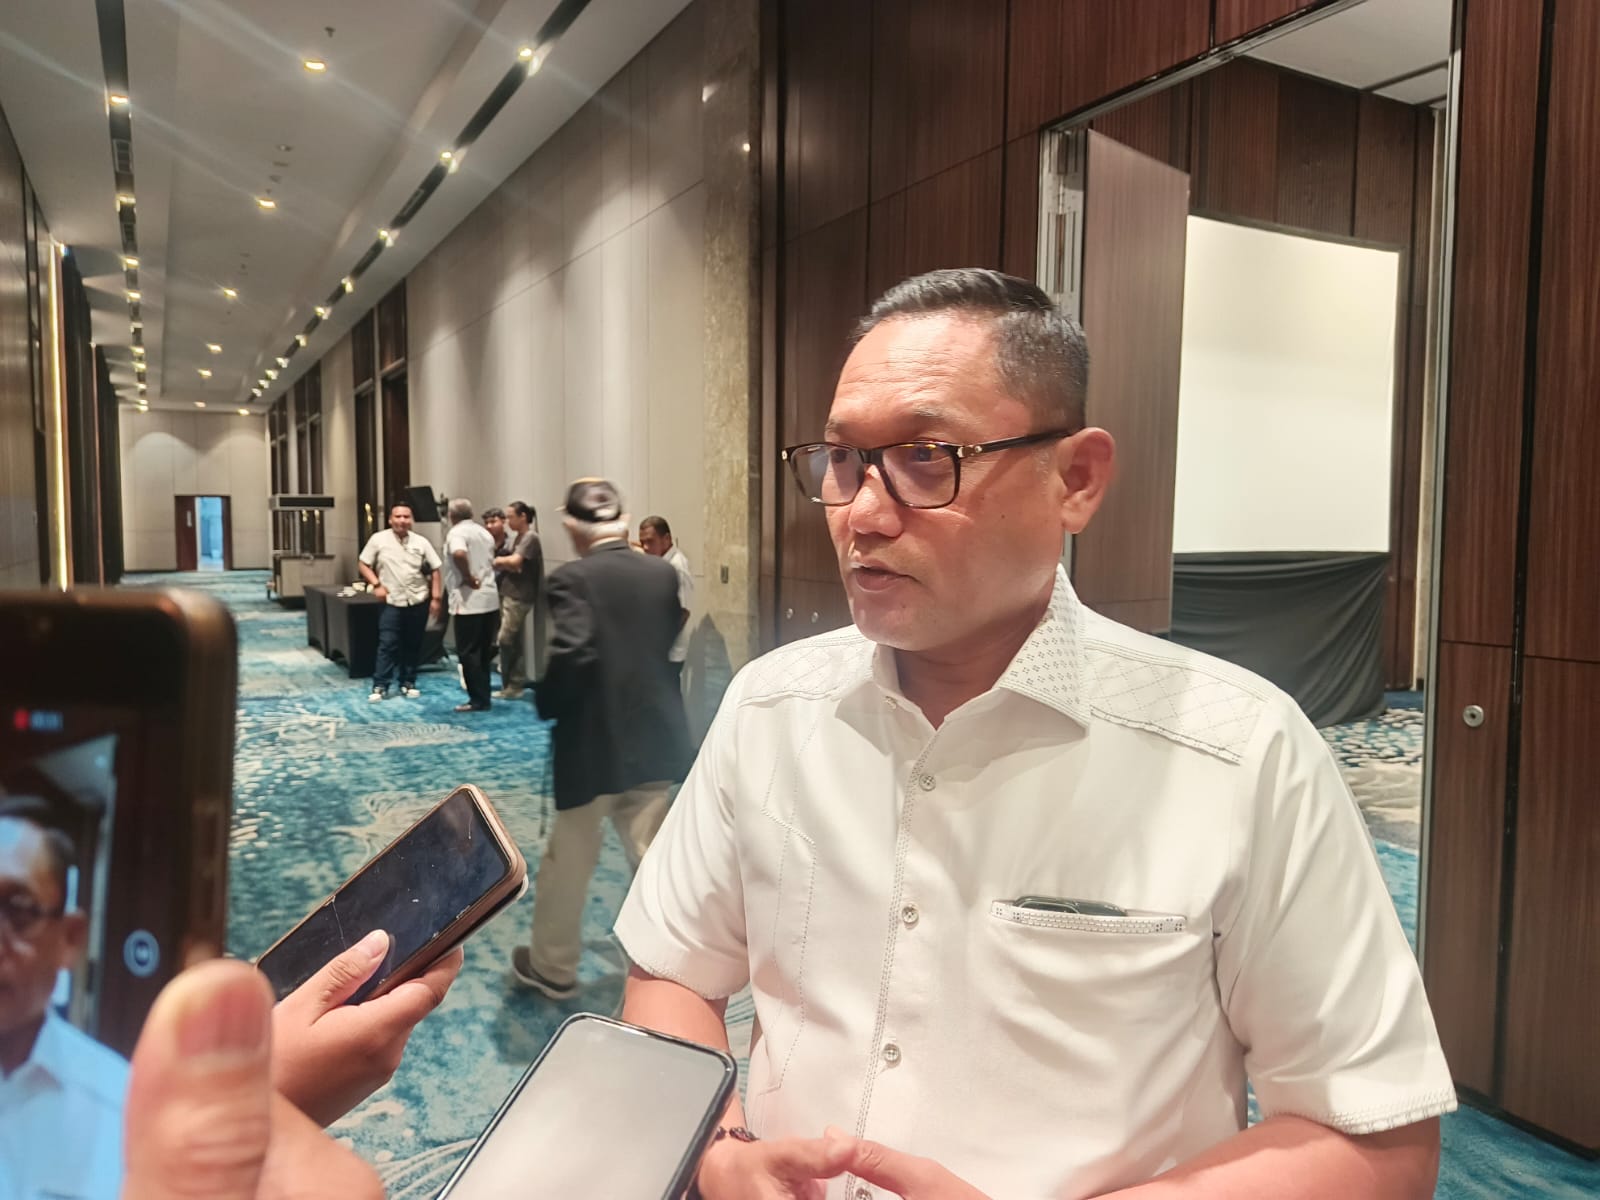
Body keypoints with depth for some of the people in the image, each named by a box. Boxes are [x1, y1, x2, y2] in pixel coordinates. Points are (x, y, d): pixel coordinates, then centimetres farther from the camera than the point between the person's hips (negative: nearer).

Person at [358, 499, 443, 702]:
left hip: (418, 602, 2)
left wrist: (435, 598, -1)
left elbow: (435, 570, 5)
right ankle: (380, 686, -2)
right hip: (392, 602, -2)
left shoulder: (421, 542, 2)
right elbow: (363, 564, 5)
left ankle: (408, 683, 20)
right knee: (387, 645, -7)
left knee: (413, 645, 9)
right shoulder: (378, 539, -1)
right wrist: (376, 585, -9)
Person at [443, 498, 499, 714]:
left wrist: (468, 578, -19)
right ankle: (483, 697, 17)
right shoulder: (484, 532, 16)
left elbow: (459, 554, -29)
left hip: (468, 602, -7)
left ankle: (478, 700, 1)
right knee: (482, 652, 14)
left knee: (468, 652, 0)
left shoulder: (456, 532, -9)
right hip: (490, 599, 8)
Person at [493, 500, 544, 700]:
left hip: (519, 597, -9)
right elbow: (510, 563, 13)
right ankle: (516, 683, 15)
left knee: (506, 639, -8)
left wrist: (499, 561, -3)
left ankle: (511, 686, 0)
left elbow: (514, 561, -19)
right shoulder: (516, 537, 16)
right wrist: (505, 564, -8)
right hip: (508, 593, 9)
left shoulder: (531, 537, -11)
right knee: (514, 641, 10)